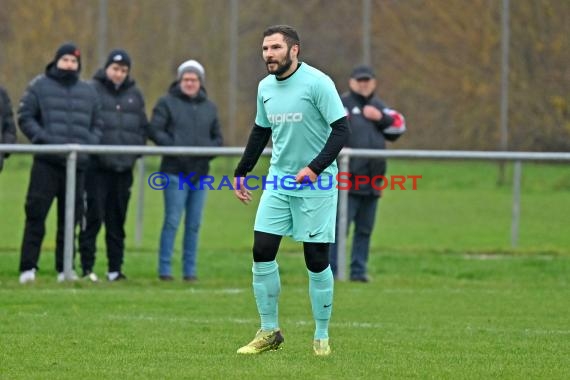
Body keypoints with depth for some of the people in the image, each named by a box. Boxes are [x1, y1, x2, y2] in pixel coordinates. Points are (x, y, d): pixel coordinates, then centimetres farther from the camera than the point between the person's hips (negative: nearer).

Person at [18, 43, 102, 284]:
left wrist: (88, 145, -3)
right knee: (36, 214, -7)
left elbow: (97, 125, 17)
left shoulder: (88, 92, 16)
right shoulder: (39, 87, 5)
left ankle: (65, 268, 12)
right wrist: (45, 139, -13)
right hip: (46, 163, -4)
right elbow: (25, 118, -1)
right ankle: (28, 268, -7)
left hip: (77, 163, 4)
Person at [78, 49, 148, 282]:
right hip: (97, 166, -5)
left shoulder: (134, 94, 14)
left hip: (124, 167, 5)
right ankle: (87, 267, -5)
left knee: (117, 219, 8)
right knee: (94, 216, -8)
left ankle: (115, 268, 13)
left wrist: (137, 149, 6)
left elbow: (143, 127, 20)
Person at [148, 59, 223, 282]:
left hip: (200, 173, 4)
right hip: (175, 172, -4)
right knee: (172, 221, -6)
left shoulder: (209, 108, 15)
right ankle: (165, 269, -1)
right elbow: (154, 131, -7)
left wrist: (209, 150, -5)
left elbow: (217, 137, 17)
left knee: (194, 225, 6)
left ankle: (190, 270, 11)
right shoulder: (167, 103, 0)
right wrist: (174, 146, -20)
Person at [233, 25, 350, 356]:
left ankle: (322, 337, 11)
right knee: (262, 252, -2)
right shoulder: (265, 87, 7)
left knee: (317, 260, -3)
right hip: (279, 180, 6)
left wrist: (315, 168, -25)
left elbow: (341, 129, -16)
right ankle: (269, 332, 10)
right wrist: (242, 172, 19)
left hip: (316, 184, -6)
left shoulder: (317, 83, -13)